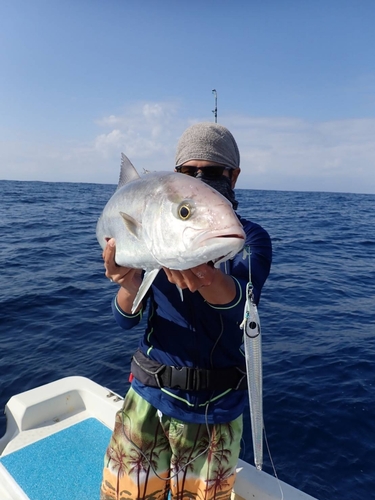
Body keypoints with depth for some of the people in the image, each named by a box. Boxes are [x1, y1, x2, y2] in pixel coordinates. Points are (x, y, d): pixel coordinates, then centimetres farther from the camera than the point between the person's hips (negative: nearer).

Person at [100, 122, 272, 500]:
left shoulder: (250, 238, -8)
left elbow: (240, 304, -28)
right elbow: (126, 319, -6)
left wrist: (205, 274, -50)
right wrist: (129, 284, -28)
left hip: (214, 410, -1)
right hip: (148, 396, 2)